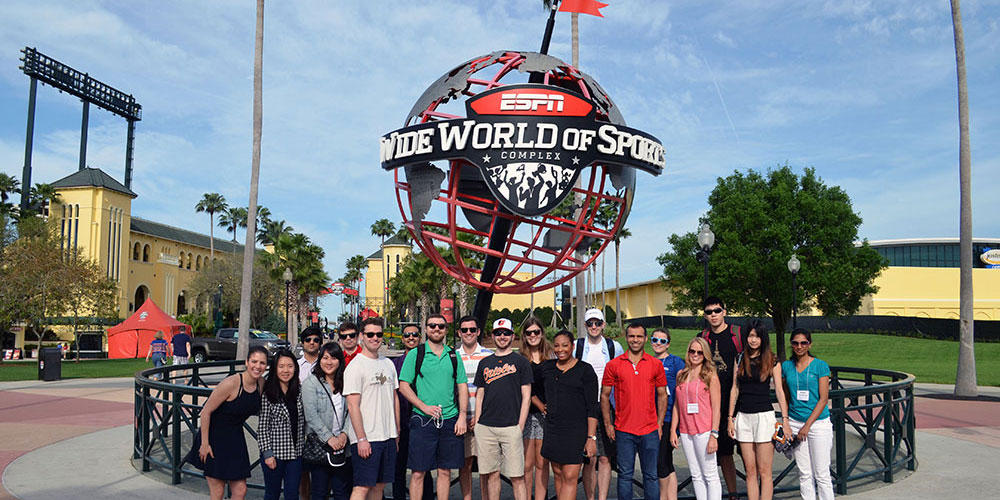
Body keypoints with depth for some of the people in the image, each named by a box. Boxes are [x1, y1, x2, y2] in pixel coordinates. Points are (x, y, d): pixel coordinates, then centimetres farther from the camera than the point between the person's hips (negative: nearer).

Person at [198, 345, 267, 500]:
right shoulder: (231, 384, -24)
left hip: (235, 438, 6)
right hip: (215, 437, -6)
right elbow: (205, 412, -18)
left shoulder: (261, 384, -4)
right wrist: (204, 444, -15)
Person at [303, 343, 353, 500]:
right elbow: (311, 416, -11)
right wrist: (329, 438, -15)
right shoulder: (311, 383, -3)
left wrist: (344, 433, -9)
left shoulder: (345, 384, 10)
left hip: (342, 445, 4)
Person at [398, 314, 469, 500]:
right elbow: (403, 386, -2)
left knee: (445, 471, 9)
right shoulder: (415, 354, 1)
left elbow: (462, 386, 11)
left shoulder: (453, 355, 10)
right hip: (423, 421, -3)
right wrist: (424, 407, -12)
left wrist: (462, 416, 1)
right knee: (418, 472, 0)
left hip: (450, 420, 3)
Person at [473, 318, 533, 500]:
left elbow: (526, 397, 1)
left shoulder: (521, 362, 5)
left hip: (511, 427, -3)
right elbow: (479, 395, 16)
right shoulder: (485, 363, 15)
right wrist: (477, 424, 7)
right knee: (491, 475, 6)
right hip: (485, 428, 3)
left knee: (517, 477, -4)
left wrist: (520, 426, -7)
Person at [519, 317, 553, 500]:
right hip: (526, 414, -1)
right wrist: (541, 406, -13)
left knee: (542, 463, 4)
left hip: (546, 416, 1)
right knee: (527, 465, 0)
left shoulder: (551, 357, 9)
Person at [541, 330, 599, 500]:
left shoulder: (585, 370, -4)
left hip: (576, 431, -5)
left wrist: (591, 438, -12)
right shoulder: (547, 367, 9)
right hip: (552, 430, 5)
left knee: (570, 477, -8)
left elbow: (592, 407, -7)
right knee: (558, 474, 8)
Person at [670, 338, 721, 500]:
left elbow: (716, 407, -6)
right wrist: (673, 430, 8)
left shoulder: (710, 375, -3)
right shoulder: (681, 375, 12)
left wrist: (714, 435, -13)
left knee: (710, 476, -1)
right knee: (696, 476, 10)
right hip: (685, 432, 5)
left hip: (704, 431, -5)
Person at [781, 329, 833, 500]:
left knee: (821, 473, -1)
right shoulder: (786, 366, 6)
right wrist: (785, 423, 7)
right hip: (795, 422, 3)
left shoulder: (820, 365, -4)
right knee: (804, 474, 7)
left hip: (818, 422, -3)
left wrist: (807, 425, -11)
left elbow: (823, 399, -7)